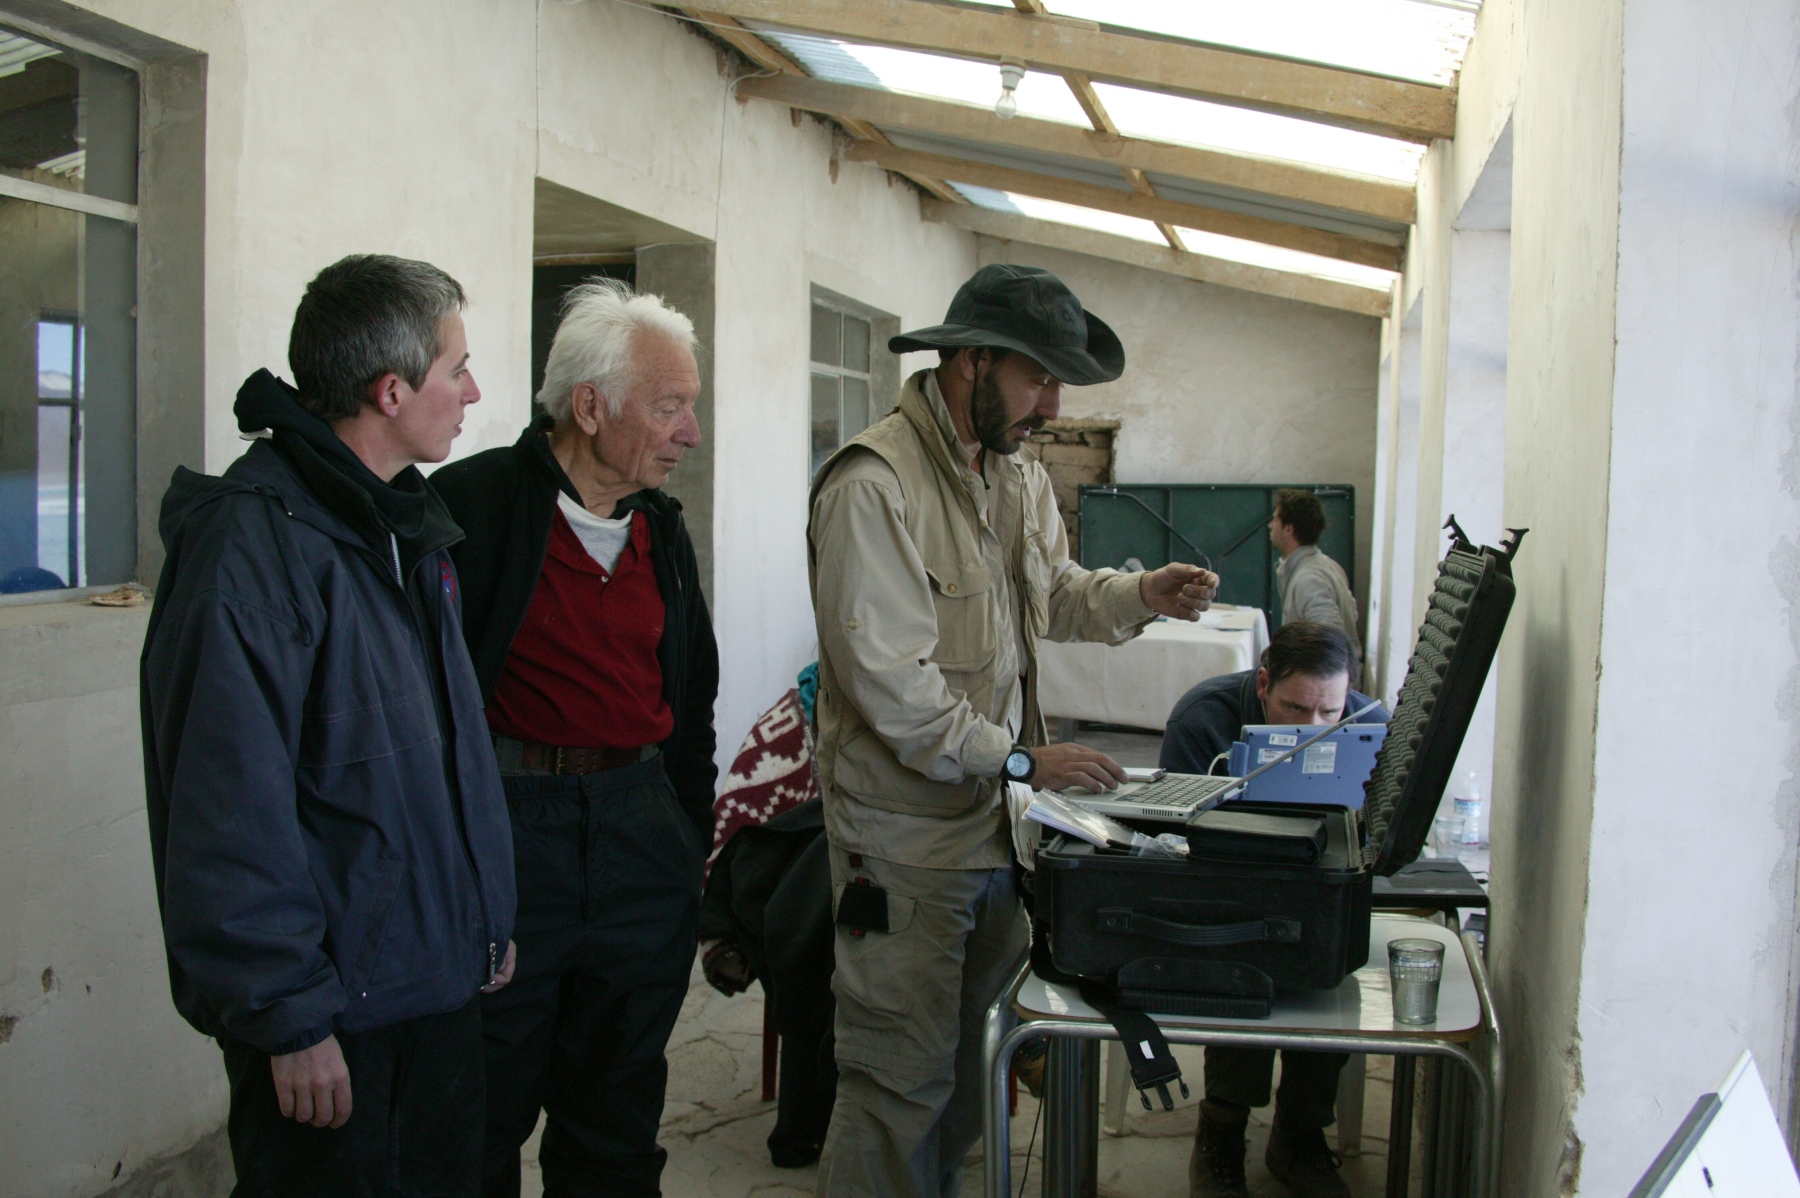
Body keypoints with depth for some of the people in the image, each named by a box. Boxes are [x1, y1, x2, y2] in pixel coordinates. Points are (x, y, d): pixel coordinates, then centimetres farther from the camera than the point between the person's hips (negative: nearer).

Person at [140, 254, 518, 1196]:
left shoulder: (408, 526, 11)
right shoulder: (253, 538, -19)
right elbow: (231, 808, -23)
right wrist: (289, 1015, -21)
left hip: (441, 981, 9)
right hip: (331, 1011, -9)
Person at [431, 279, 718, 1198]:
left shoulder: (662, 528, 11)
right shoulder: (471, 503, -9)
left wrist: (694, 838, 17)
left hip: (640, 837, 6)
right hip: (502, 835, -5)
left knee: (617, 1121, 17)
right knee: (484, 1119, 9)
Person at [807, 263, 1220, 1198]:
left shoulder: (1018, 478, 10)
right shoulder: (874, 484, -19)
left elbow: (1055, 597, 23)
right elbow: (890, 682, -23)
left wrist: (1144, 596, 4)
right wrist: (1020, 760, -21)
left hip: (996, 820, 8)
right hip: (907, 834, -8)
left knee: (970, 1062, 18)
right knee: (902, 1076, 1)